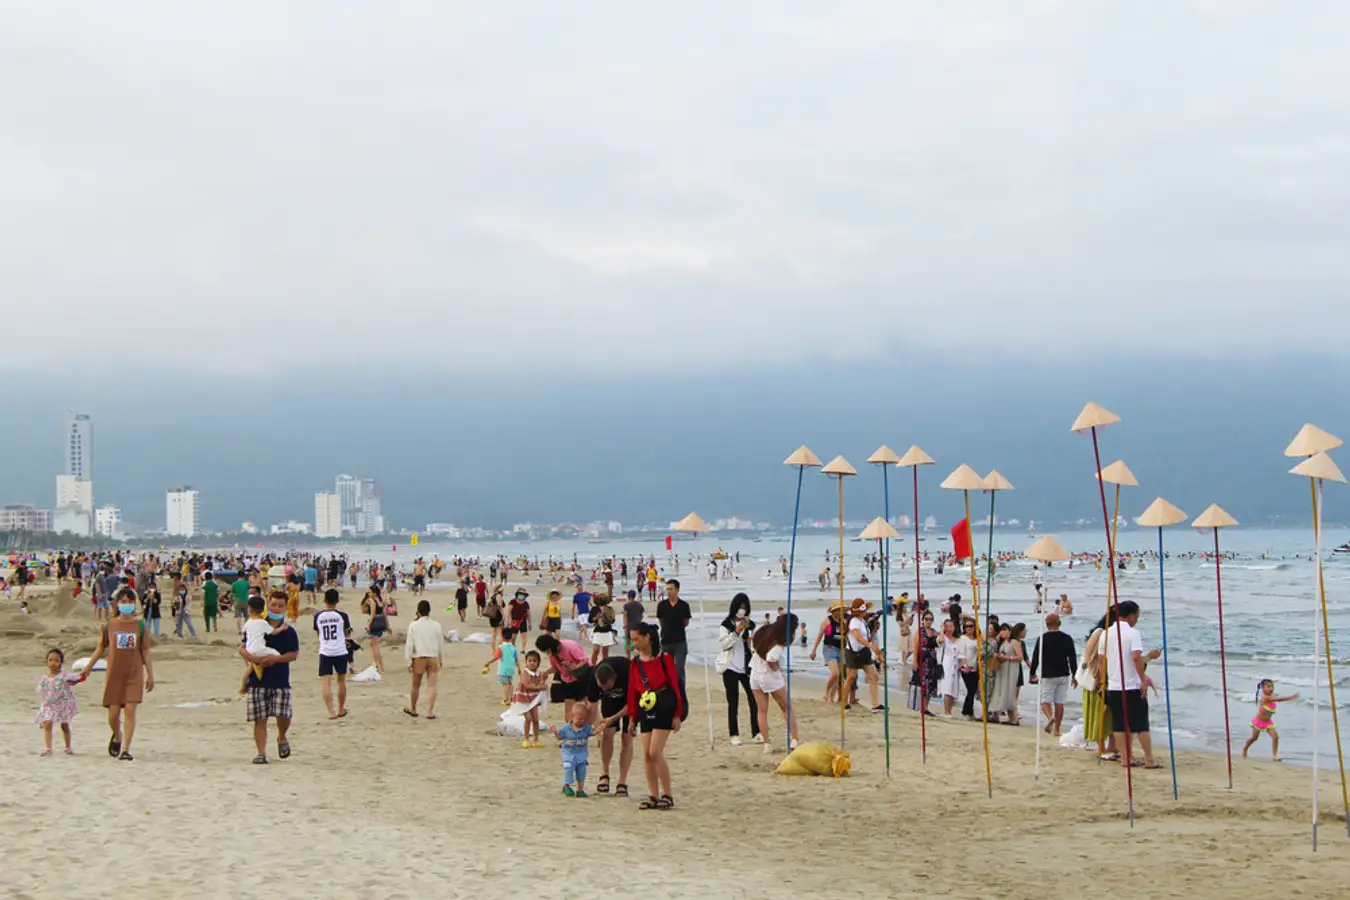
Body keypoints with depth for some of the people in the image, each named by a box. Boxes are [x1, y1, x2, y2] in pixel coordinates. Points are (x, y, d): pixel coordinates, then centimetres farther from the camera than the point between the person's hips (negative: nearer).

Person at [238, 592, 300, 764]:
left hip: (281, 681, -1)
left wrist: (276, 659, -19)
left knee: (283, 716, -10)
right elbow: (242, 648, 3)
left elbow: (294, 654, -4)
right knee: (260, 719, 0)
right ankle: (261, 753, 6)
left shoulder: (289, 632, 4)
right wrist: (252, 658, -17)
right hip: (257, 680, 1)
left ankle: (282, 738, 22)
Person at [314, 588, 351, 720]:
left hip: (324, 652, 0)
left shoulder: (318, 616, 0)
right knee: (341, 680, 15)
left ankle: (331, 711, -12)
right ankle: (341, 710, 25)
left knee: (327, 682, -1)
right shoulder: (342, 615, -4)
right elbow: (348, 634, 7)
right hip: (340, 652, 0)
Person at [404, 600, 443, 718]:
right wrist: (440, 660, 19)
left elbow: (409, 645, -8)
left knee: (416, 685, 14)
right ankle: (430, 712, -3)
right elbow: (441, 644, 6)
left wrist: (408, 661, -1)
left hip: (419, 658, -1)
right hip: (433, 657, 1)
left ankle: (412, 709, 29)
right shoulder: (436, 625, -1)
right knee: (431, 685, 1)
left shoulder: (413, 625, -8)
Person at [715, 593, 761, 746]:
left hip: (747, 668, 2)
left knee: (754, 699, -2)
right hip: (731, 668, -2)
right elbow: (723, 644, -11)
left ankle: (756, 733, 5)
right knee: (733, 703, 3)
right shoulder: (726, 625, -2)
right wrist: (737, 631, -19)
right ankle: (734, 735, 8)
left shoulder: (751, 625, 5)